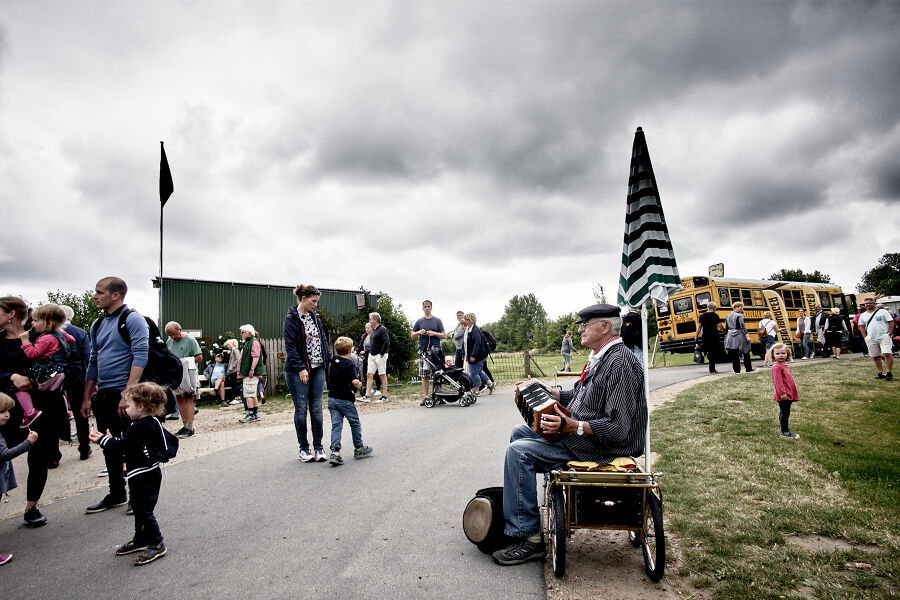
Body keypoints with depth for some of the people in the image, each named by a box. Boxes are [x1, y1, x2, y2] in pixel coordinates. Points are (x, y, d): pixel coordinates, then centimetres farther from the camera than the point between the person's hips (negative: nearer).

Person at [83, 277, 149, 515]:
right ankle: (116, 494, 29)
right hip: (103, 395, 8)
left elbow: (140, 357, -19)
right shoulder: (97, 325, 14)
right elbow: (93, 362, 19)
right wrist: (86, 398, 15)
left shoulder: (133, 319, -10)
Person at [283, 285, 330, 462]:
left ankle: (318, 447, 13)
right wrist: (300, 368, -19)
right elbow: (290, 346, -13)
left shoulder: (315, 317, 12)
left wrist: (329, 360, 10)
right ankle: (303, 449, 14)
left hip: (318, 369, 6)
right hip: (298, 371, -5)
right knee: (301, 409, 3)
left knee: (316, 408, 6)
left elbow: (323, 339, 17)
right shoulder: (291, 319, -8)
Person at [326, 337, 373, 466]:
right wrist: (359, 384, -6)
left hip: (332, 398, 6)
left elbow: (329, 372, 28)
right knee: (355, 424, 12)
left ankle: (335, 452, -8)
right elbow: (355, 382, -25)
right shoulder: (350, 364, -15)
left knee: (336, 425, 4)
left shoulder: (333, 361, 5)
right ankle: (359, 449, 23)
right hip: (346, 400, -5)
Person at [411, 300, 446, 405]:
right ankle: (425, 397, 1)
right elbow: (412, 336, 16)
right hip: (423, 351, 1)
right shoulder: (419, 321, 13)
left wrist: (434, 333, -9)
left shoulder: (437, 321, 11)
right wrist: (419, 332, -4)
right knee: (425, 376, -1)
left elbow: (444, 335, 8)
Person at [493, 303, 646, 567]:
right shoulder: (600, 357, 9)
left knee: (519, 451, -20)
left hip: (598, 446, -11)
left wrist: (572, 426, -34)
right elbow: (578, 396, 21)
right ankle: (514, 504, 22)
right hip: (577, 432, 11)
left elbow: (617, 428, -27)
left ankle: (529, 538, -12)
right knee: (519, 432, 14)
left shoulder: (619, 363, -23)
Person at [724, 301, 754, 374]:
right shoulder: (739, 316, -7)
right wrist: (747, 336, -14)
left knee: (734, 355, 5)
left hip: (731, 337, 5)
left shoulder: (728, 316, 11)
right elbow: (743, 327, -13)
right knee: (746, 353, 8)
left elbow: (726, 328, 15)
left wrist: (726, 336, 20)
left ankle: (737, 370, 5)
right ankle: (748, 369, 13)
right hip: (739, 336, -5)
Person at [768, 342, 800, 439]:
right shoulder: (776, 367, -16)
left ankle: (786, 429, 25)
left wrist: (791, 394, 24)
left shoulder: (785, 365, 14)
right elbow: (777, 381, -20)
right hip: (783, 395, -9)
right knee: (784, 412, -3)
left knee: (786, 412, 16)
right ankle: (785, 432, 5)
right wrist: (782, 393, -23)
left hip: (788, 394, 9)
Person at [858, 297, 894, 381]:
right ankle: (881, 373, 15)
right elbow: (861, 327, 19)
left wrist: (889, 333, -8)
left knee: (887, 354, -15)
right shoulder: (863, 315, 13)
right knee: (876, 357, 6)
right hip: (871, 339, 4)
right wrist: (865, 337, 8)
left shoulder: (882, 311, 2)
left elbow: (891, 322, 0)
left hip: (884, 337, -4)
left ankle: (888, 373, -9)